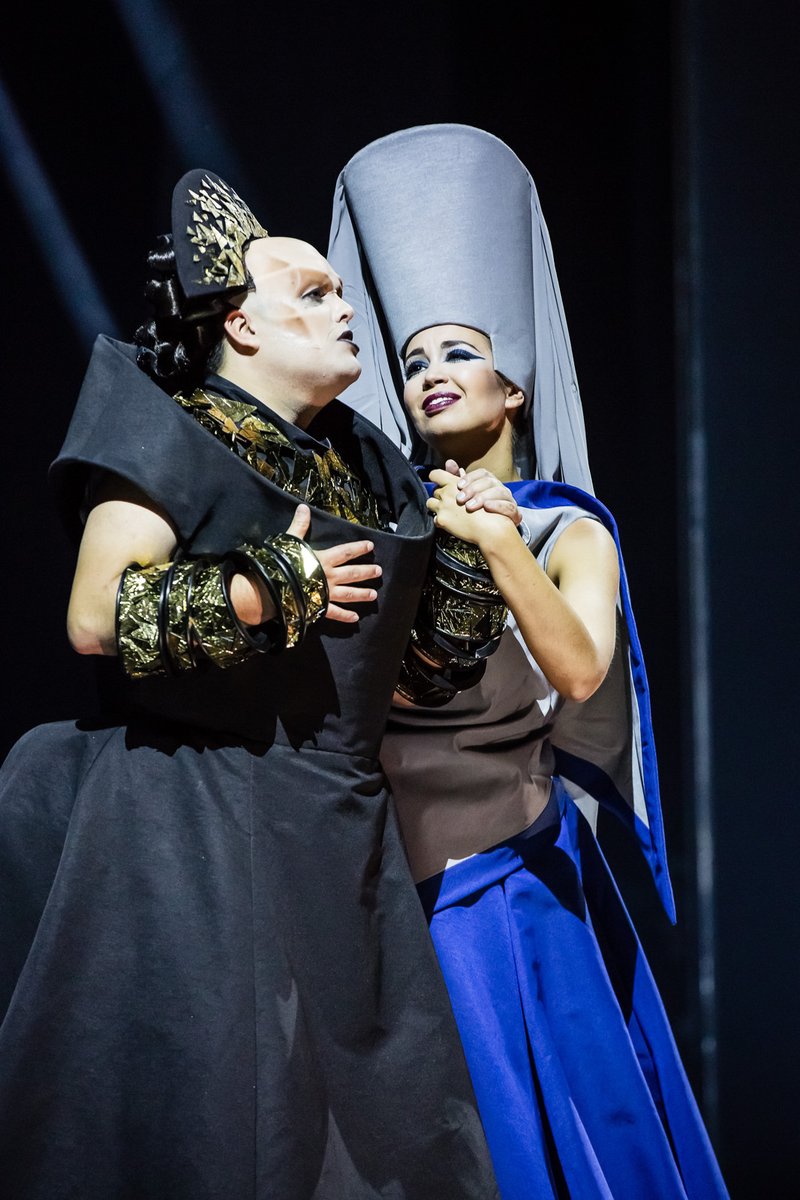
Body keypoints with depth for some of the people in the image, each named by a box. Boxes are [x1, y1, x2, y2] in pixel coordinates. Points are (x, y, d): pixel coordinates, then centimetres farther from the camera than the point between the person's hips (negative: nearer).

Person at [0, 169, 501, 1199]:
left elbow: (396, 658, 24)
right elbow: (97, 619, -19)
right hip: (205, 827, -7)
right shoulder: (177, 436, -7)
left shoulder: (361, 462, 14)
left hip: (340, 833, 7)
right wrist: (273, 586, -17)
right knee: (215, 1112, -6)